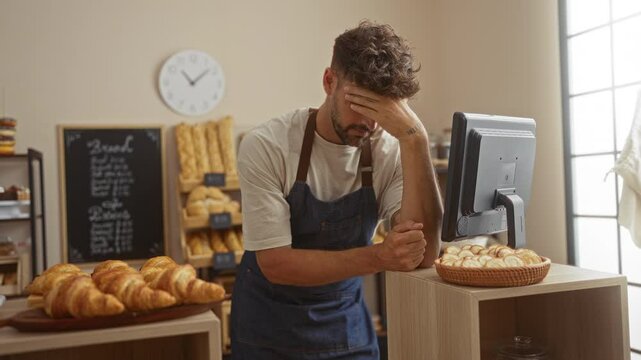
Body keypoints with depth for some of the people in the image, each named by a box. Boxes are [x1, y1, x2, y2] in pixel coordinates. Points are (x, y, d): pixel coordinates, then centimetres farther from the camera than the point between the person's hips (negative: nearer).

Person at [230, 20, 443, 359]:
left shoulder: (390, 150, -14)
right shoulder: (266, 146, -21)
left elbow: (423, 253, -24)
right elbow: (275, 264, -22)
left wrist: (415, 140, -31)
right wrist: (377, 257, -34)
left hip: (346, 321, 3)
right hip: (270, 325, -2)